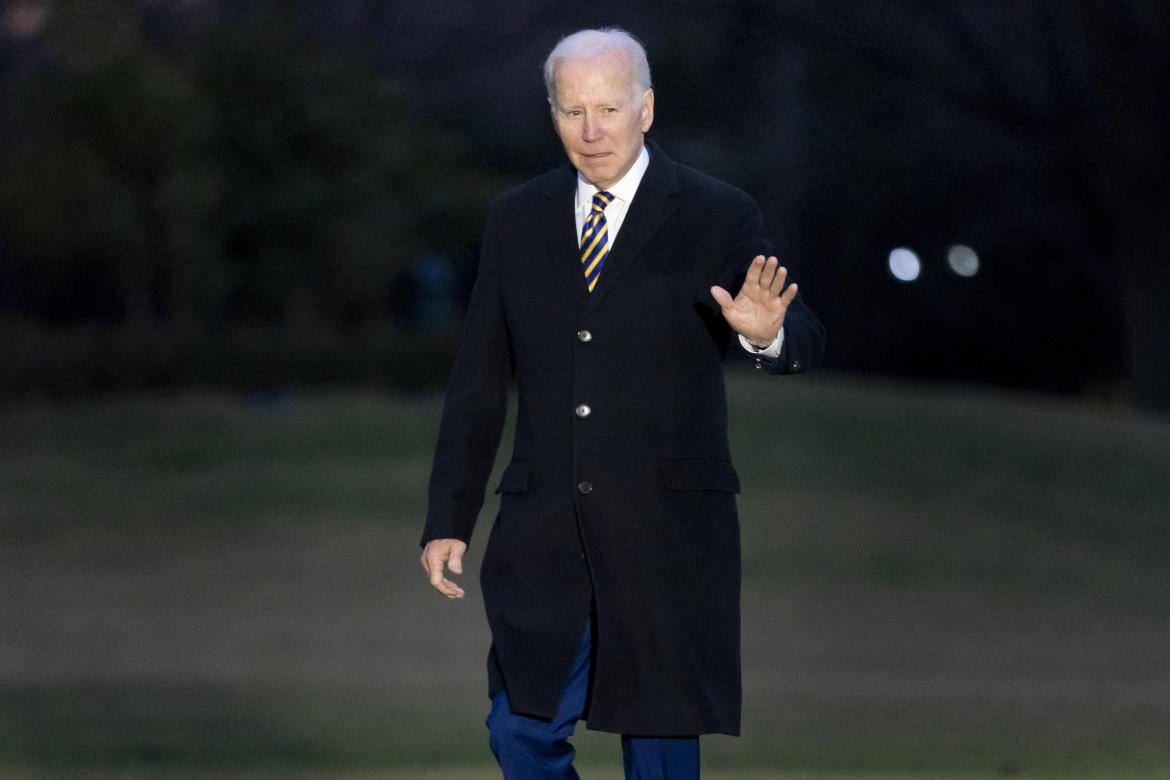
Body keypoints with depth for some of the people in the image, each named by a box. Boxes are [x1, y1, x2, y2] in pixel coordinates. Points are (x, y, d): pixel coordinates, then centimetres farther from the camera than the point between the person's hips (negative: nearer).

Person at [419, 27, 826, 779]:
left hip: (670, 527, -3)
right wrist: (448, 521, 7)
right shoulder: (518, 220, 7)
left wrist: (767, 333, -37)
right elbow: (479, 383, 11)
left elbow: (804, 341, -12)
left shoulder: (718, 217, -3)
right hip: (545, 532, 3)